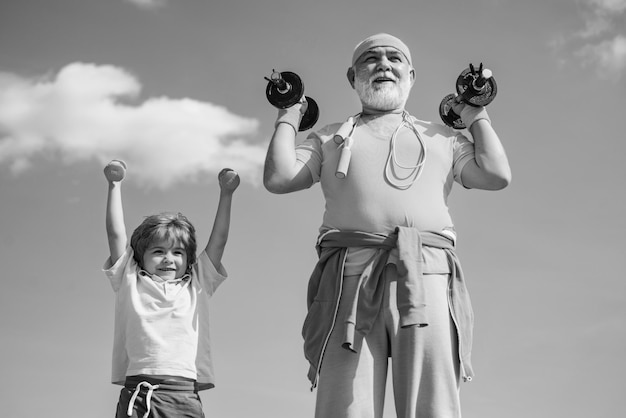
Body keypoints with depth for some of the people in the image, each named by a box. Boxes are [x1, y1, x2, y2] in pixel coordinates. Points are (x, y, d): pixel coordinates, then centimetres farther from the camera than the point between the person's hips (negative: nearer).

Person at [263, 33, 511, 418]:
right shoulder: (329, 138, 29)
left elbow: (497, 175, 15)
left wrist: (477, 118, 27)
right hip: (350, 276, 0)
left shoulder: (443, 138, 30)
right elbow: (279, 177, 13)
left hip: (427, 274, 0)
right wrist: (289, 117, 26)